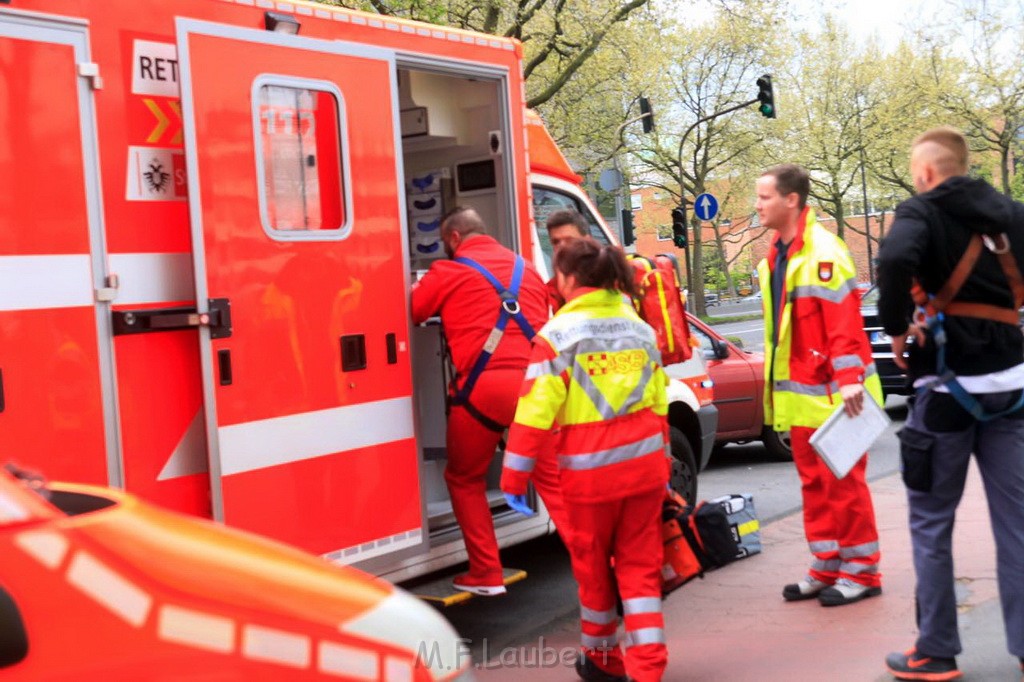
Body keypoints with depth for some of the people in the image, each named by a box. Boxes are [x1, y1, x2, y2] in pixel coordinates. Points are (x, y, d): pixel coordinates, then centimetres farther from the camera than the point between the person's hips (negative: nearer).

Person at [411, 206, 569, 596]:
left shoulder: (448, 272, 5)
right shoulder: (526, 269, 19)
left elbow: (408, 315, 11)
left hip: (483, 387, -4)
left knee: (465, 479, 15)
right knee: (554, 479, 11)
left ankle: (486, 574, 13)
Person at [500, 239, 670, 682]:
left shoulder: (558, 335, -9)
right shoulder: (640, 328, 8)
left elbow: (536, 412, -14)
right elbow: (658, 404, 13)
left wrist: (514, 477, -8)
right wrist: (662, 468, 21)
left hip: (591, 470, -4)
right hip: (643, 464, 4)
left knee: (594, 564, 14)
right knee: (641, 563, 10)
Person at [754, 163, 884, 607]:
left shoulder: (822, 253, -16)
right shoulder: (776, 257, 13)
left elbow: (844, 324, -21)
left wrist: (849, 381, -25)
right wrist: (776, 385, 18)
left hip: (831, 393, -9)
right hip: (800, 394, 9)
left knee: (843, 482, 0)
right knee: (814, 482, 14)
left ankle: (860, 570, 11)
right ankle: (827, 566, 24)